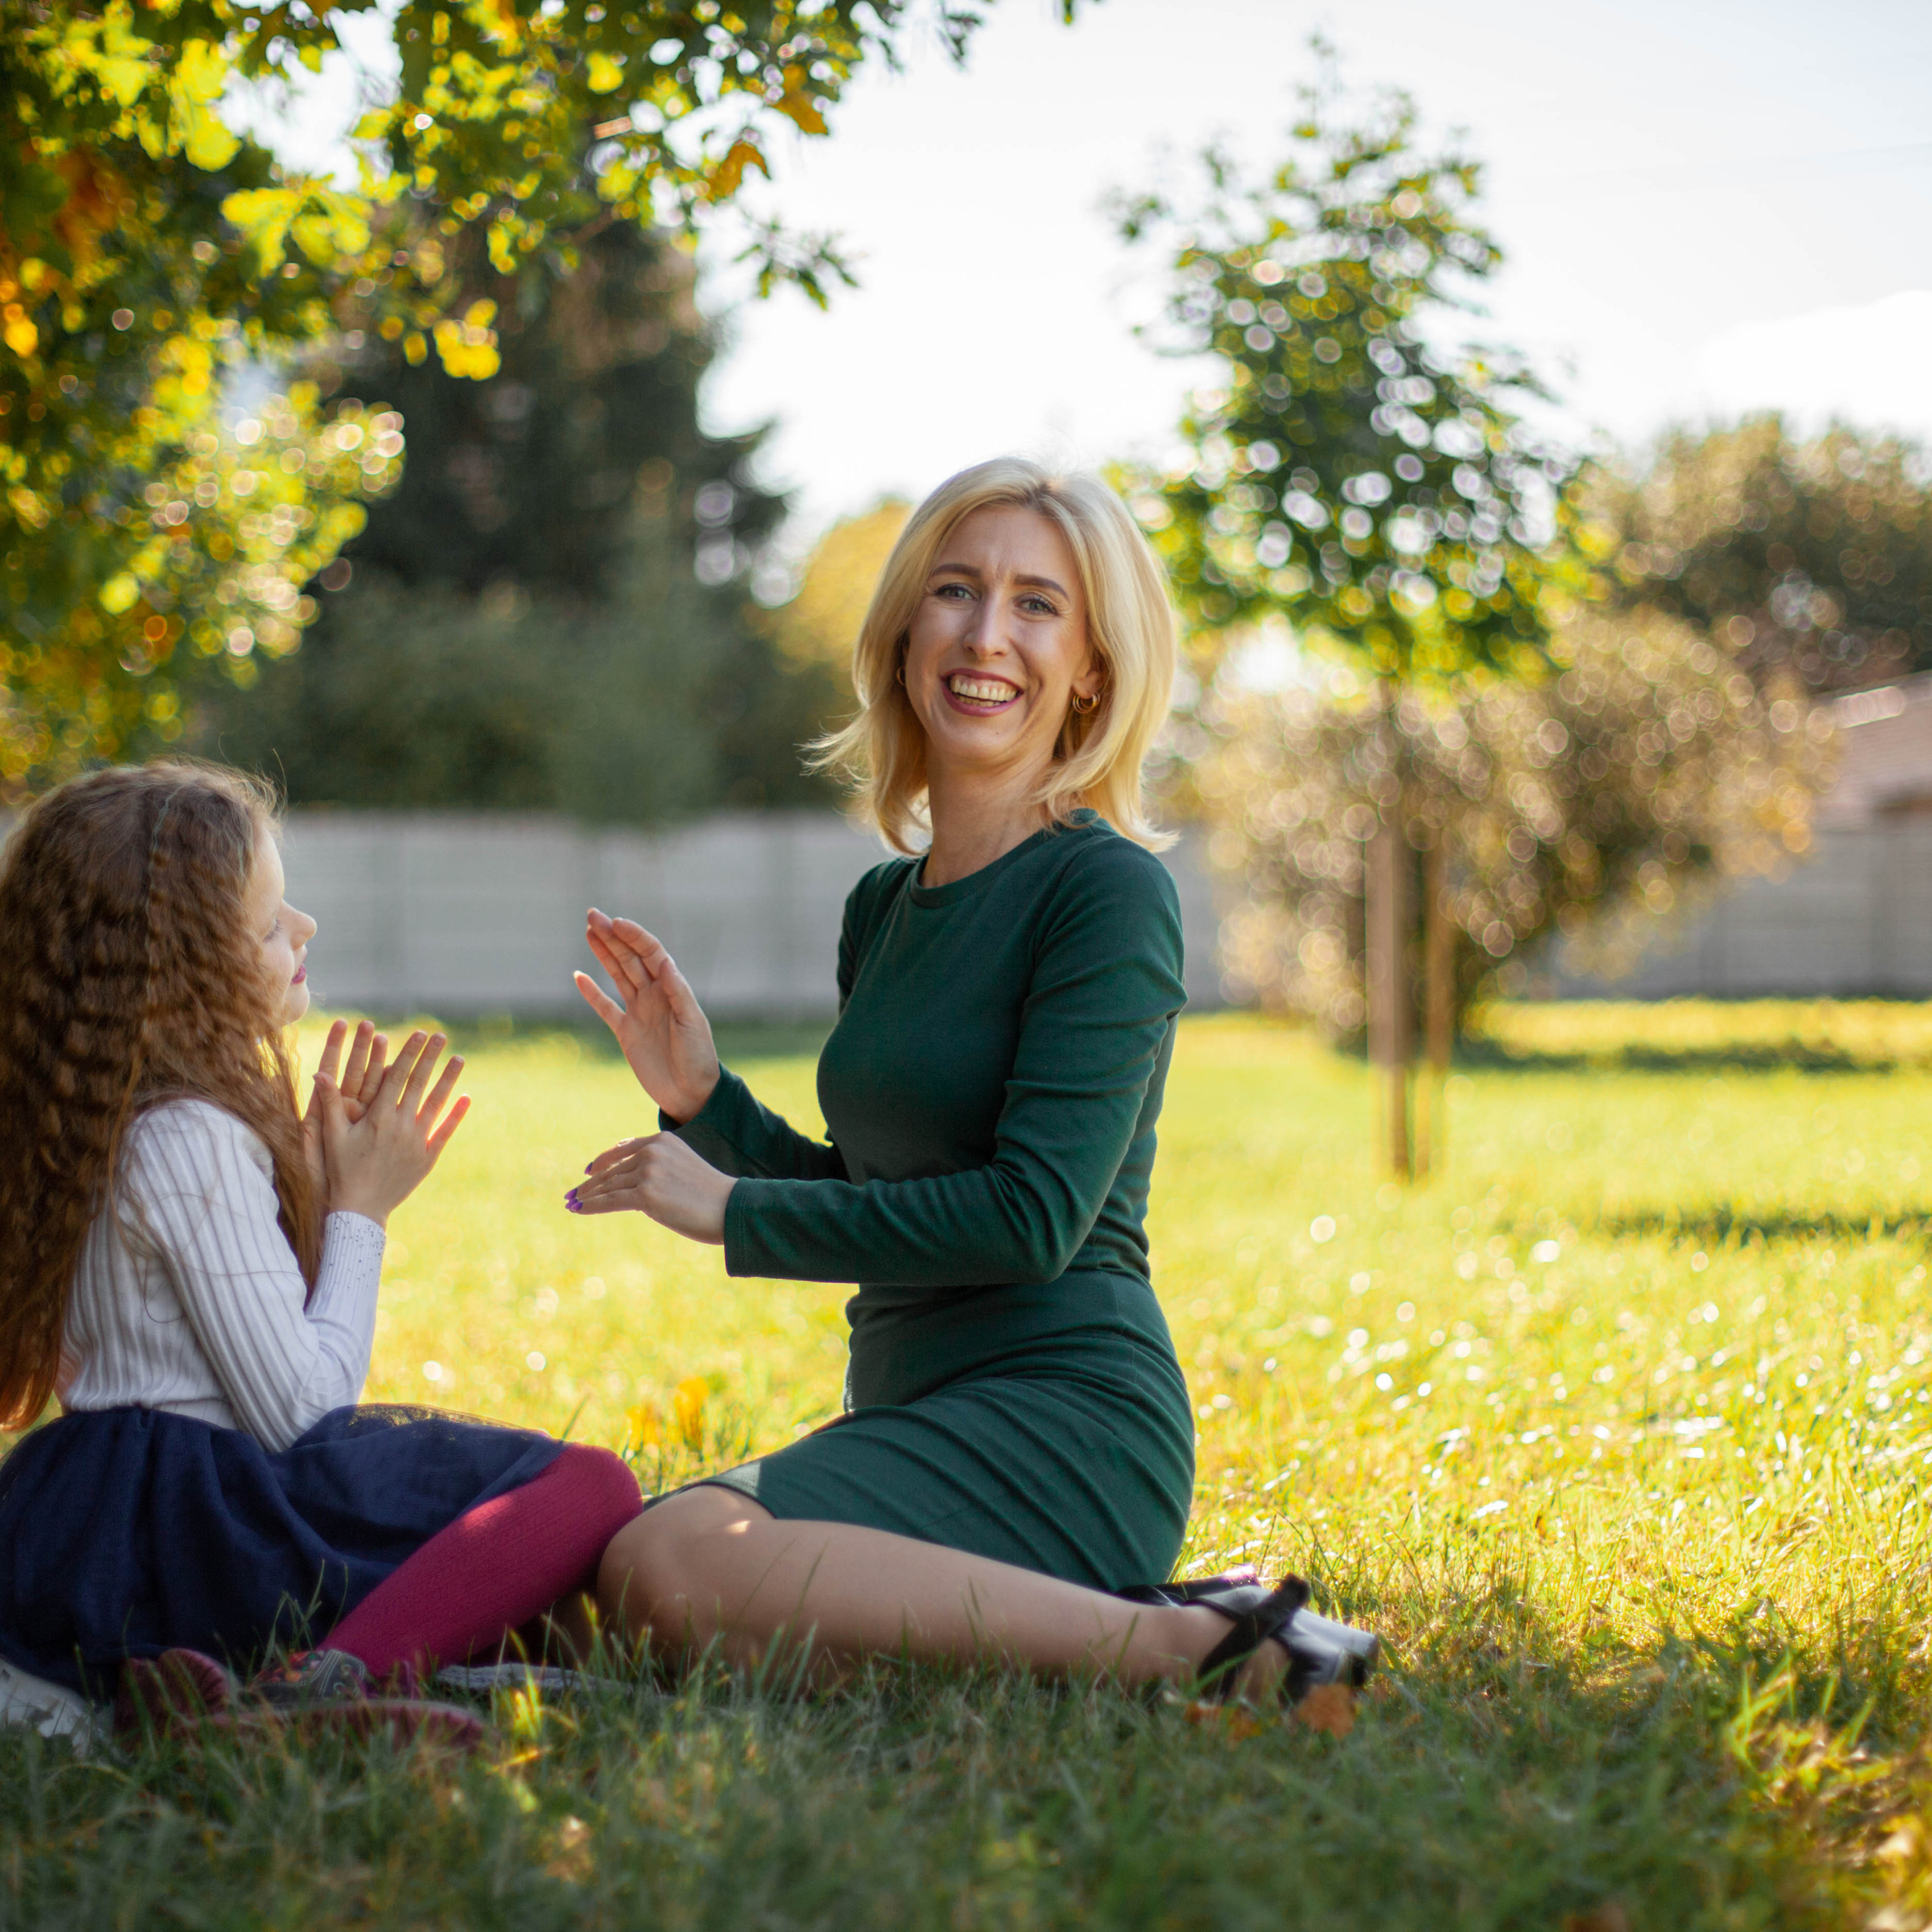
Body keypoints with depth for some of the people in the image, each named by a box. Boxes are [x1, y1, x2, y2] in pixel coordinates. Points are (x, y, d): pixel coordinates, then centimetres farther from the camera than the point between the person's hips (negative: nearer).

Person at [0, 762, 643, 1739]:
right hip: (200, 1529, -9)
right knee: (589, 1486, -13)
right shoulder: (193, 1139, -16)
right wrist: (360, 1212, -4)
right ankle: (333, 1680, -31)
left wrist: (319, 1180, 11)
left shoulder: (95, 1121, 13)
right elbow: (297, 1412, -16)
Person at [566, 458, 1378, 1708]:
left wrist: (733, 1209, -10)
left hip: (1067, 1420, -8)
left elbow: (1034, 1218, -16)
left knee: (669, 1569, -29)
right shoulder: (884, 905, 16)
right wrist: (705, 1100, 6)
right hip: (913, 1409, 8)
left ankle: (1184, 1646, -20)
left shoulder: (1108, 890, -9)